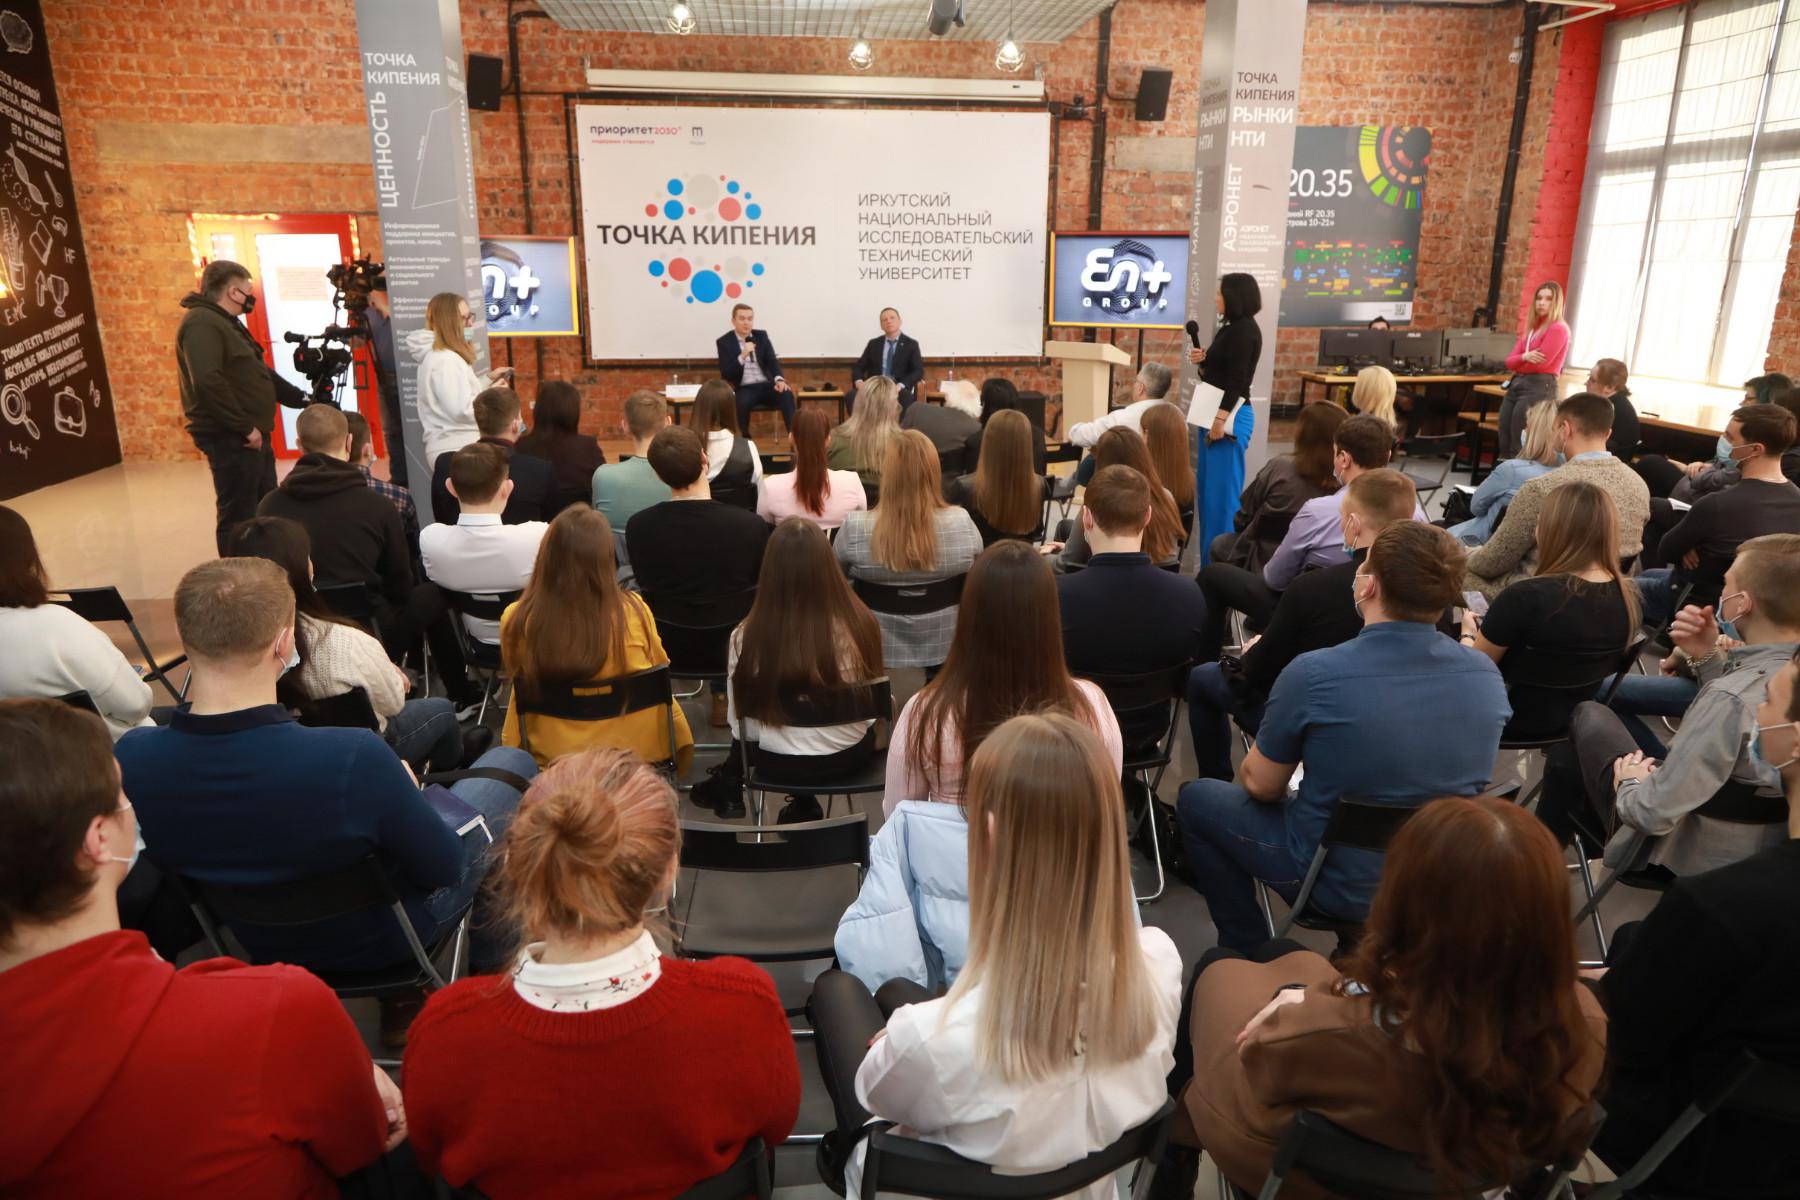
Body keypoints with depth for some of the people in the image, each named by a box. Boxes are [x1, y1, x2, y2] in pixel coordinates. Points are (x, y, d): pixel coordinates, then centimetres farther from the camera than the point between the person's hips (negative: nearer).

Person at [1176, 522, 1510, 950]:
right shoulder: (1488, 675, -12)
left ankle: (1246, 950, 24)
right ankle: (1362, 932, 37)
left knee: (1197, 799, 16)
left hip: (1339, 884, -5)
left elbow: (1260, 786, -12)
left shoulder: (1314, 674, -27)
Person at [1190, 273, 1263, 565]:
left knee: (1222, 491, -6)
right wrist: (1202, 360, 3)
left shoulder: (1244, 330, -11)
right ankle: (1211, 561, 22)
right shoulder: (1230, 329, 16)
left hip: (1230, 416, -10)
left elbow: (1237, 379, -19)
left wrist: (1221, 418, -23)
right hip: (1215, 413, 10)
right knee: (1207, 488, 13)